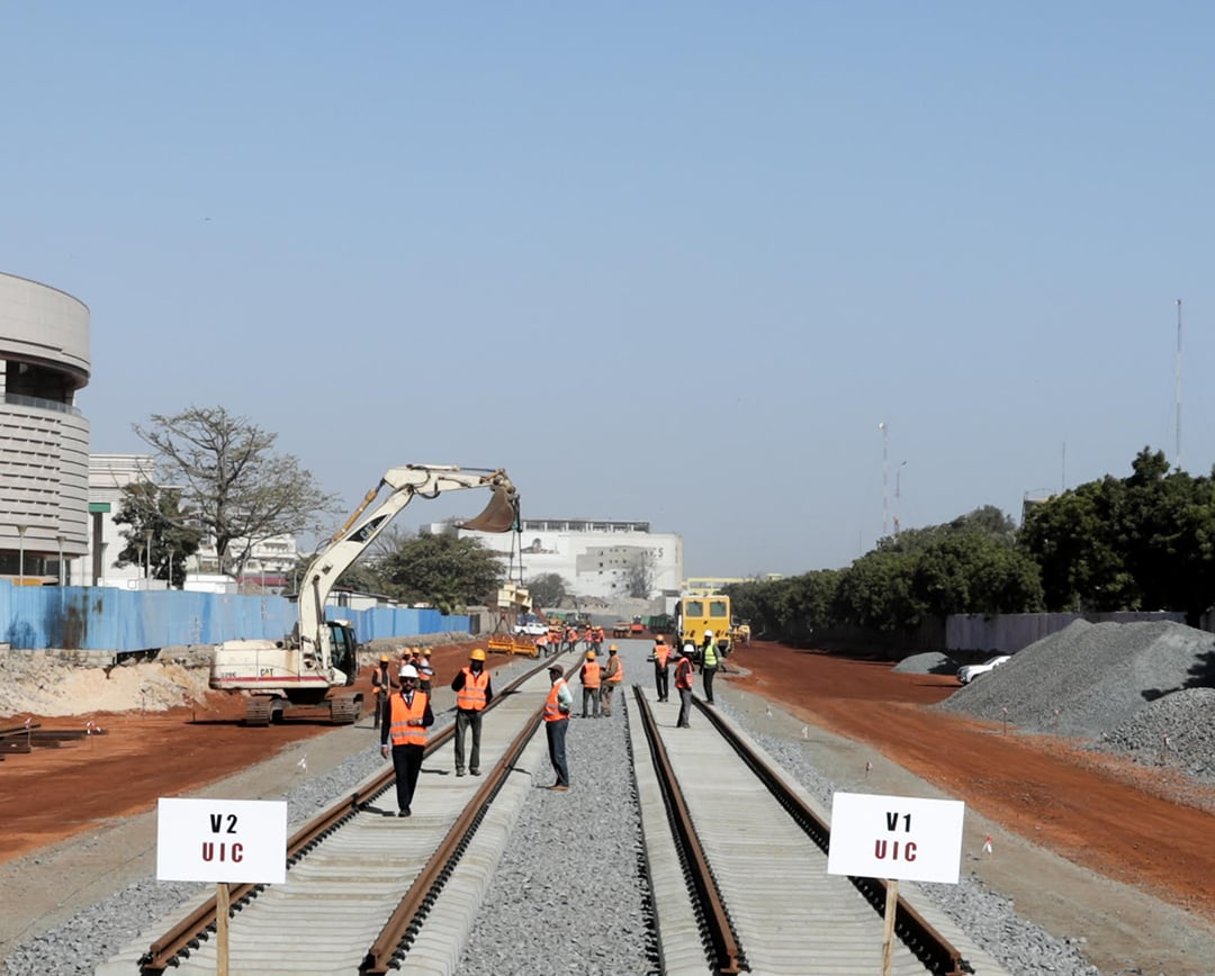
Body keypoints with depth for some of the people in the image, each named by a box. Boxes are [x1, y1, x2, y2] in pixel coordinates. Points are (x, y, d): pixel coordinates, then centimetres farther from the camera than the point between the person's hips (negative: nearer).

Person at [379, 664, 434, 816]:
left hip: (417, 744, 2)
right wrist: (384, 744, -3)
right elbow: (386, 723, 3)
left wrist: (419, 721, -14)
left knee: (412, 777, 8)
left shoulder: (423, 698, 7)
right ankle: (403, 808, -11)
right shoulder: (393, 700, 3)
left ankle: (407, 804, 23)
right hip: (399, 745, -2)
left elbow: (430, 719, 7)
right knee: (401, 777, -9)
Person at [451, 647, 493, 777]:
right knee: (460, 738, -5)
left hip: (477, 713, 3)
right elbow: (454, 687, -14)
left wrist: (484, 705, 2)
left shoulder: (485, 675, 4)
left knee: (476, 740, 6)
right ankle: (460, 767, -1)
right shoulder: (464, 672, -4)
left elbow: (489, 694, 15)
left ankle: (474, 766, 14)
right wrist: (461, 677, -30)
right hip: (463, 711, -2)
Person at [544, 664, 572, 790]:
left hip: (558, 722, -11)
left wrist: (557, 708, -18)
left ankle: (564, 783, -8)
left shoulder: (562, 686, -14)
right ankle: (561, 782, 17)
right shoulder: (555, 686, 17)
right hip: (552, 723, 11)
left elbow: (569, 701, -30)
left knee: (558, 754, -10)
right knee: (553, 755, 13)